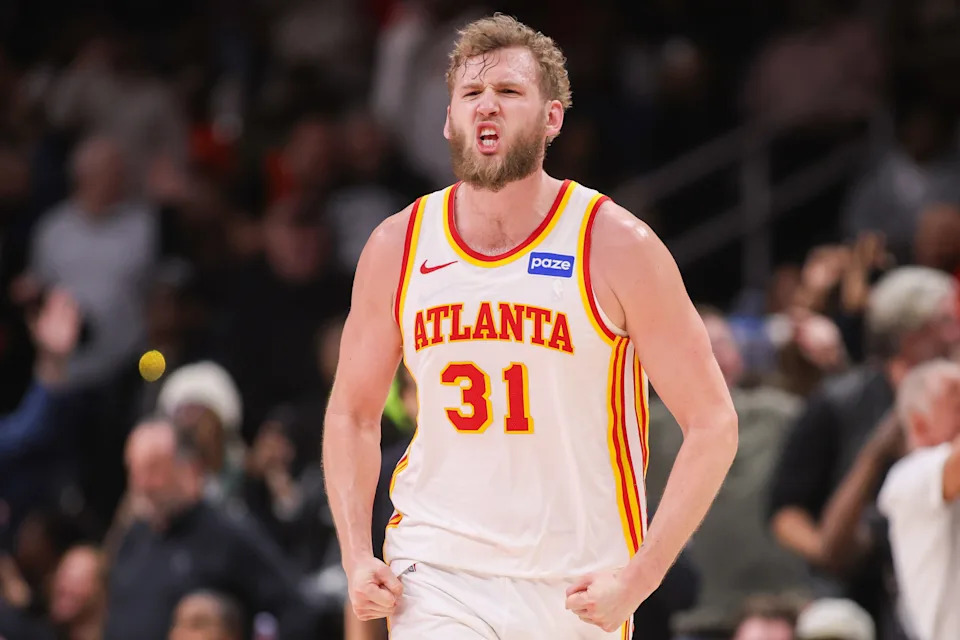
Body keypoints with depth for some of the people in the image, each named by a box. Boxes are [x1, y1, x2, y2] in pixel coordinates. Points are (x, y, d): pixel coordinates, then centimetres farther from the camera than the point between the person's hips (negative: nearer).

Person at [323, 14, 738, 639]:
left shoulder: (615, 246, -7)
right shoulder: (396, 248, 3)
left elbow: (713, 423, -6)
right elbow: (353, 412, 15)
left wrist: (639, 577, -15)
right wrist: (356, 558, 1)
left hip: (575, 588, -1)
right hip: (436, 576, 1)